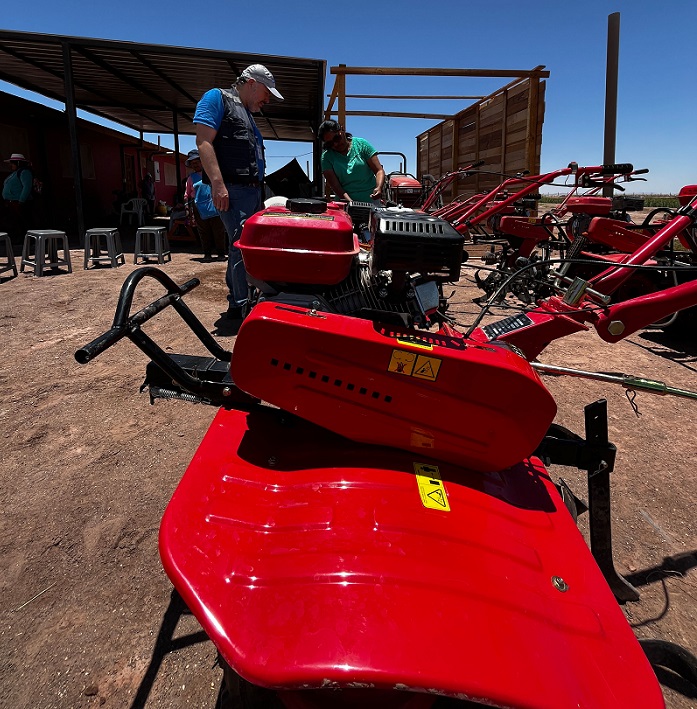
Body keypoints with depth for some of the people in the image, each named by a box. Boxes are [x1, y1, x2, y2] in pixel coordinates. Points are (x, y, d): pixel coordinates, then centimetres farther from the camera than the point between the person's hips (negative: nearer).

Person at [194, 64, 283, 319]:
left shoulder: (247, 114, 28)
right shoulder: (217, 98, 1)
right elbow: (203, 141, -12)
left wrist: (261, 195, 24)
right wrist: (217, 183, -22)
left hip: (252, 191, 9)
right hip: (232, 189, -9)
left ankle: (237, 299, 19)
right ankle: (242, 307, -7)